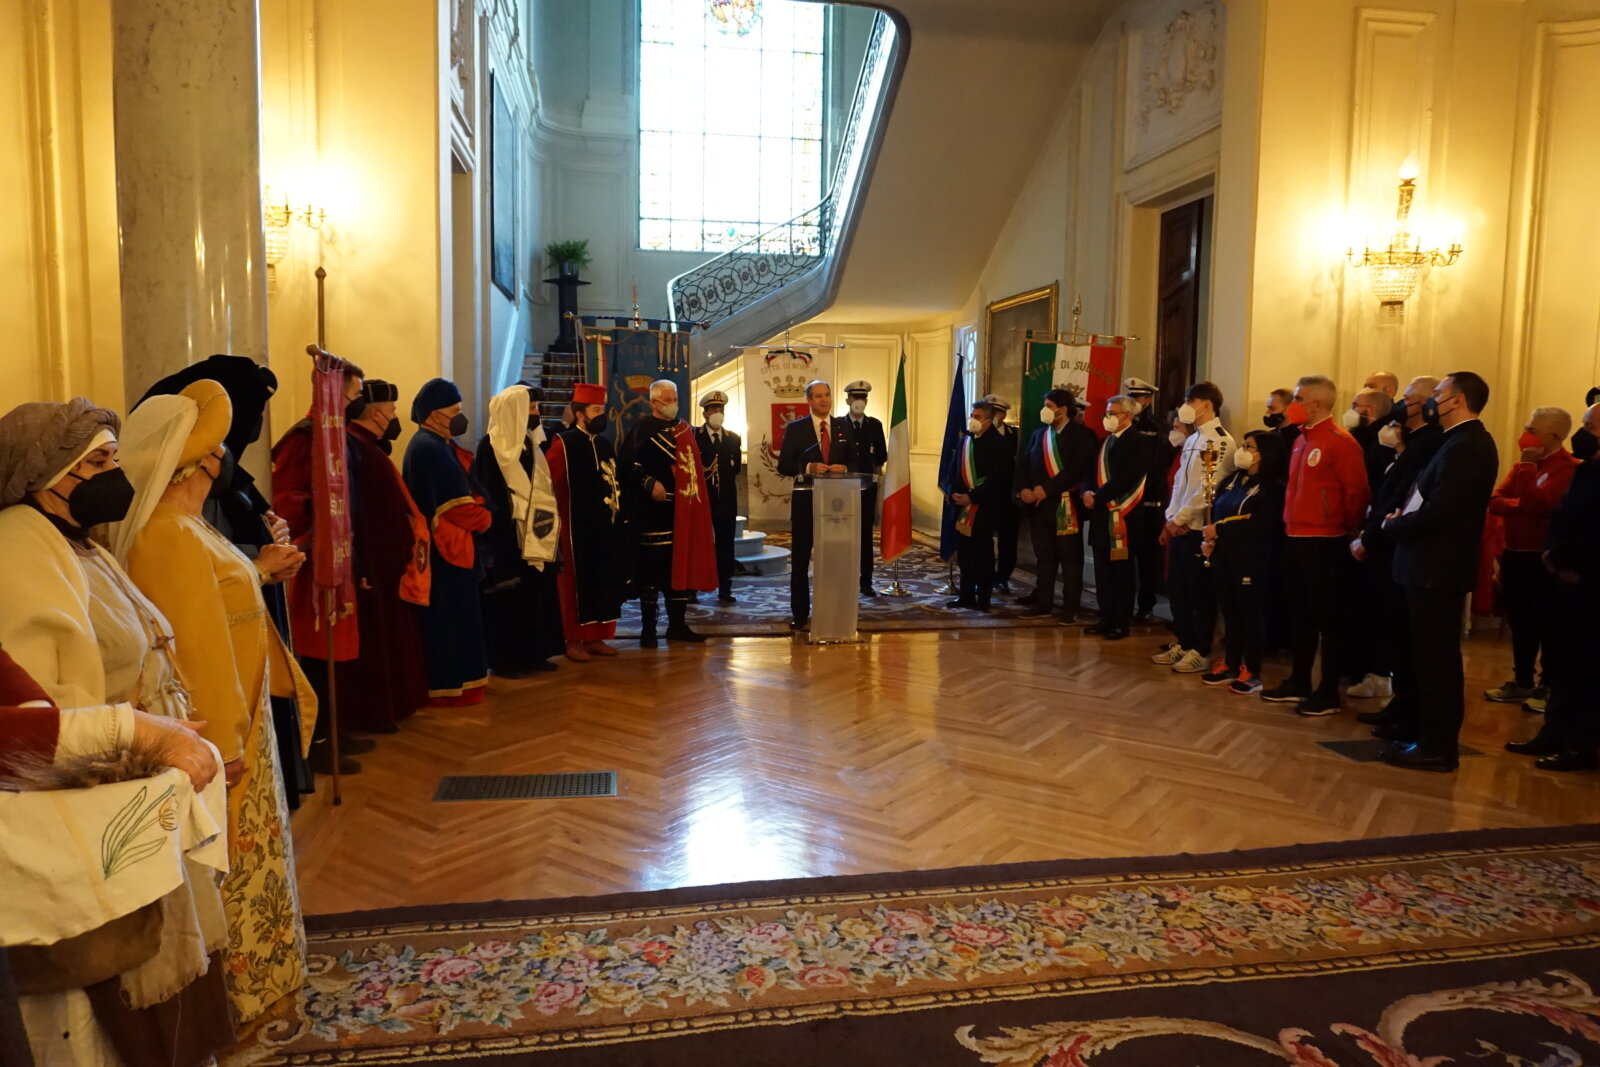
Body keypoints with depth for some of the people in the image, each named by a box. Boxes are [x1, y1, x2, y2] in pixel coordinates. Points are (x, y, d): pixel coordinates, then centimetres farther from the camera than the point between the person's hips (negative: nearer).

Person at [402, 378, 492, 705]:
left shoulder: (437, 444, 14)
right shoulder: (429, 448, -17)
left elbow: (461, 490, 14)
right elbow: (453, 503, -20)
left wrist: (478, 511, -2)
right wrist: (483, 518, -5)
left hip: (449, 543, 10)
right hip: (447, 545, -10)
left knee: (450, 616, 15)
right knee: (450, 616, -3)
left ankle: (449, 680, 23)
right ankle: (450, 685, 5)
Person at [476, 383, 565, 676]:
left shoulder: (530, 442, 13)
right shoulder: (491, 446, -11)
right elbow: (488, 494, -14)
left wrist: (552, 518, 10)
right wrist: (502, 529, -18)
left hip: (536, 534, 8)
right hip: (507, 536, -8)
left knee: (536, 593, 10)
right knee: (509, 597, -2)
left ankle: (533, 654, 18)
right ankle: (505, 658, 7)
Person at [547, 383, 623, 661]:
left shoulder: (604, 443, 12)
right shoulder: (563, 444, -9)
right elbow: (547, 484, -13)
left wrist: (615, 511, 14)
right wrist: (562, 517, -12)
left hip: (604, 527, 7)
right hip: (577, 528, -7)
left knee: (603, 581, 9)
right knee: (576, 583, 1)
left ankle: (595, 637, 20)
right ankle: (574, 642, 9)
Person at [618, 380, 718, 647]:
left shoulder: (684, 429, 17)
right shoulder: (643, 428, -3)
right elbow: (626, 460, -13)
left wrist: (695, 498, 12)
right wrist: (650, 483, -21)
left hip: (683, 508, 7)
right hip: (654, 508, -7)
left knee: (682, 564, 9)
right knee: (652, 565, -2)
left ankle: (677, 624, 18)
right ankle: (648, 628, 5)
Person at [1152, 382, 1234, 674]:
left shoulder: (1220, 441, -12)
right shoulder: (1192, 440, 16)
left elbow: (1209, 487, -18)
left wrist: (1180, 519, -14)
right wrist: (1171, 519, 8)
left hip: (1199, 528, -9)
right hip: (1178, 527, 9)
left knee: (1200, 593, 0)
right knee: (1177, 589, 13)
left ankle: (1200, 652, 9)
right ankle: (1182, 644, 24)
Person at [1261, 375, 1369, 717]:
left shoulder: (1340, 441, -13)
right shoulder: (1301, 440, 12)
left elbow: (1356, 492, -13)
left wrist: (1348, 531, -3)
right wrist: (1291, 523, 14)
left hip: (1324, 543, -8)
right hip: (1296, 539, 8)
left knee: (1328, 619, 1)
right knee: (1301, 617, 15)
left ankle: (1329, 693, 9)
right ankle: (1299, 682, 25)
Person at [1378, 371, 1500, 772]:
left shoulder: (1463, 447, -19)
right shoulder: (1468, 441, 14)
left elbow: (1437, 512, -26)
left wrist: (1393, 526, -10)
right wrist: (1402, 520, 1)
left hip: (1436, 567, -10)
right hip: (1437, 564, 10)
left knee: (1435, 658, -2)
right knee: (1429, 655, 18)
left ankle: (1436, 746, 6)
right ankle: (1419, 728, 30)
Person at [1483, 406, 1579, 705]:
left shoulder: (1568, 468, -16)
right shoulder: (1525, 464, 11)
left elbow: (1535, 504, -27)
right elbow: (1494, 502, 2)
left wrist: (1527, 465, -20)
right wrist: (1524, 505, -16)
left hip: (1542, 559, -8)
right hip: (1515, 554, 8)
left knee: (1546, 625, 3)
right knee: (1520, 622, 16)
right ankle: (1522, 681, 27)